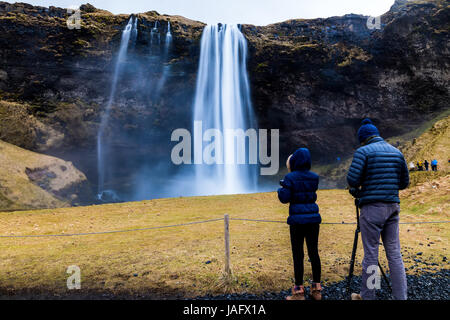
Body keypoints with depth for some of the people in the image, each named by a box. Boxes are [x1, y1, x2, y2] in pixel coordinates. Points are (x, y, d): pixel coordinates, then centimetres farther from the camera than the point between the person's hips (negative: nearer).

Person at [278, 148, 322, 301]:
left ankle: (299, 291, 8)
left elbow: (285, 198, -13)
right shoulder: (314, 177, 4)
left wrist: (281, 189, 9)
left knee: (298, 255, 3)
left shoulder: (290, 178, -9)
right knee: (314, 252, 10)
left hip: (297, 220, -4)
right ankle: (316, 289, 19)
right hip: (313, 218, 4)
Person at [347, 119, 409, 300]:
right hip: (392, 208, 6)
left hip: (372, 208, -5)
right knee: (394, 253, 10)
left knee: (370, 253, 2)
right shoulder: (397, 152, 12)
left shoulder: (363, 151, -6)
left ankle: (367, 296, 15)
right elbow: (404, 183, 16)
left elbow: (352, 180, -14)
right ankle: (401, 296, 14)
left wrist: (358, 186, 8)